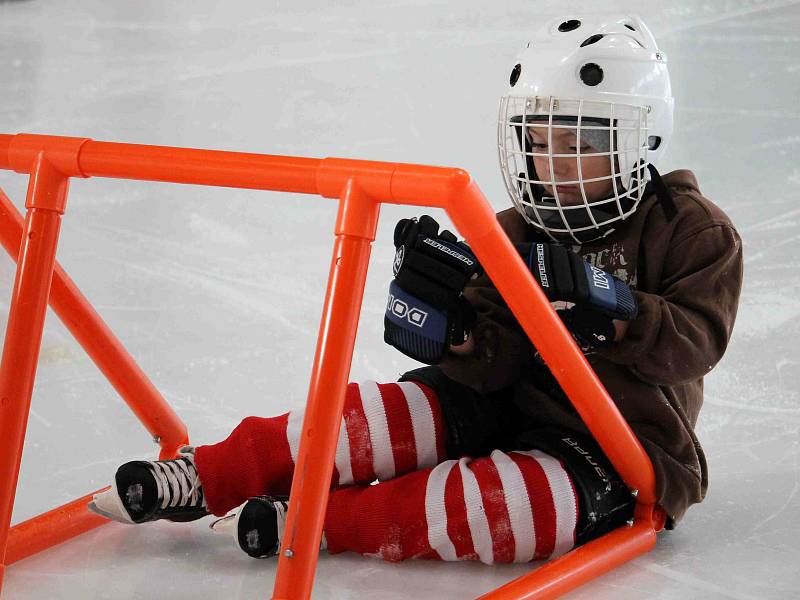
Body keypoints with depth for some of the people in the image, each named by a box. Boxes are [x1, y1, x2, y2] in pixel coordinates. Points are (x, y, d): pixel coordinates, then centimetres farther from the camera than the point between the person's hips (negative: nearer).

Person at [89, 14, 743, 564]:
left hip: (624, 448, -5)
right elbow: (494, 365, -2)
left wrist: (606, 309, -32)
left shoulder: (692, 231, -5)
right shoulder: (513, 236, 6)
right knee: (396, 412, -19)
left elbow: (695, 340, -17)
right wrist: (456, 324, -24)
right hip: (512, 412, 5)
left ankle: (318, 519, -31)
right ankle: (206, 477, -17)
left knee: (536, 508, -36)